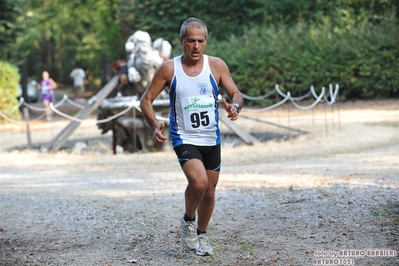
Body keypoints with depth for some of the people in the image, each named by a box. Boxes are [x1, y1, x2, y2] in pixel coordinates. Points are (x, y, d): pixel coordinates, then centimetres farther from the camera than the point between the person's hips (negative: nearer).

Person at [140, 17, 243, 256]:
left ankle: (201, 234, 38)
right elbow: (146, 100, -3)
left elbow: (236, 94, -1)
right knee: (199, 182, -26)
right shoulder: (169, 69, -7)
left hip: (211, 140, 3)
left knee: (210, 191, 13)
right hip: (184, 138, -3)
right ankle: (188, 220, 3)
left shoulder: (217, 66, -3)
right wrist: (155, 125, -20)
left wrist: (235, 106, -25)